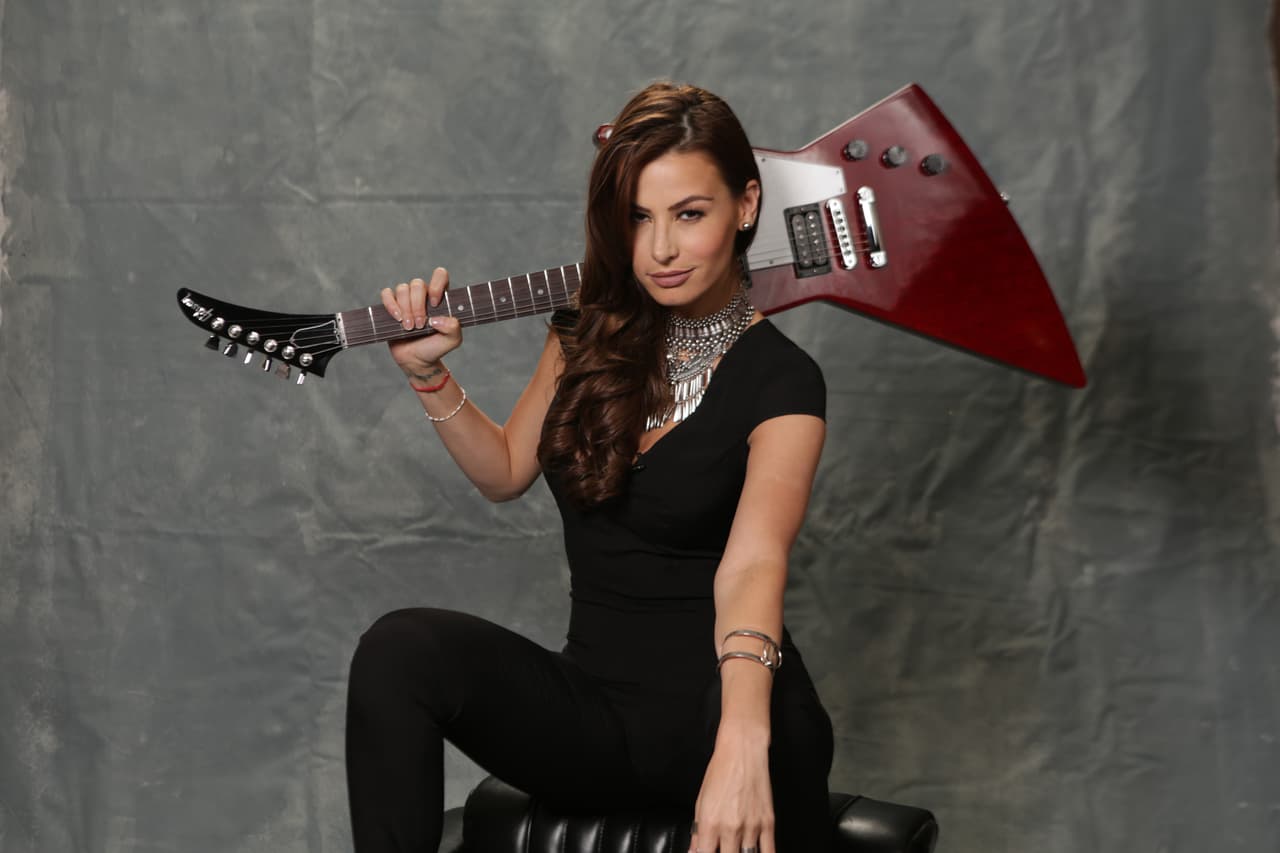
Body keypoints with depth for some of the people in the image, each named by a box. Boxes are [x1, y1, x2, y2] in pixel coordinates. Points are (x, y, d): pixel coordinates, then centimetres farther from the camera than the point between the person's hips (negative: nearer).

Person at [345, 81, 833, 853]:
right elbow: (507, 472, 22)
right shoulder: (590, 335, 8)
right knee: (402, 649, -25)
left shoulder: (780, 383, -9)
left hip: (711, 702, -4)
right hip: (593, 711, 4)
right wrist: (430, 376, 4)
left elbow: (752, 563, -27)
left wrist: (742, 739, -44)